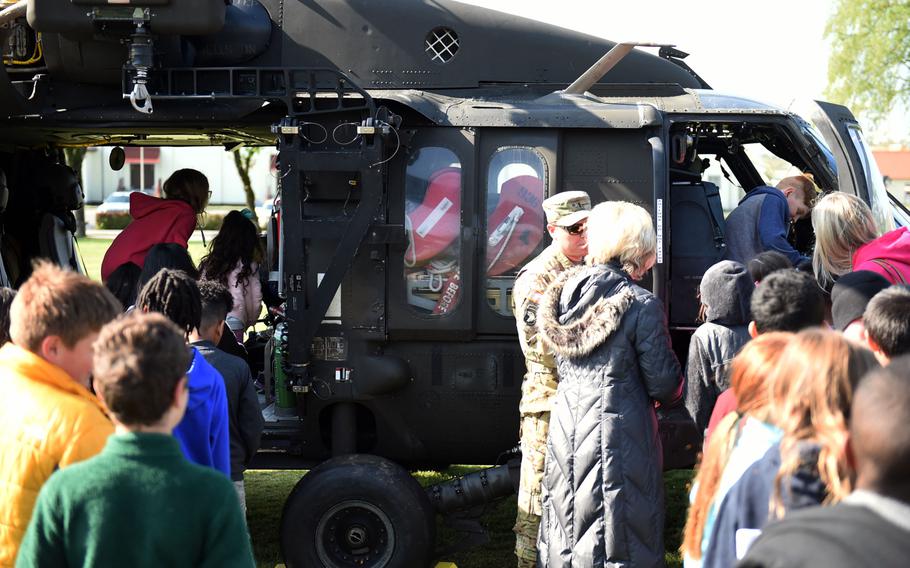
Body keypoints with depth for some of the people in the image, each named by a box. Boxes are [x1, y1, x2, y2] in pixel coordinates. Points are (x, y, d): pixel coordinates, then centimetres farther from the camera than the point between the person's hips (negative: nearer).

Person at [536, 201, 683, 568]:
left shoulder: (564, 293, 4)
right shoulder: (641, 305, -14)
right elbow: (663, 384, -8)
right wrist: (674, 395, 13)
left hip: (566, 428, 6)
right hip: (619, 433, -6)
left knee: (569, 531, 16)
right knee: (619, 533, 2)